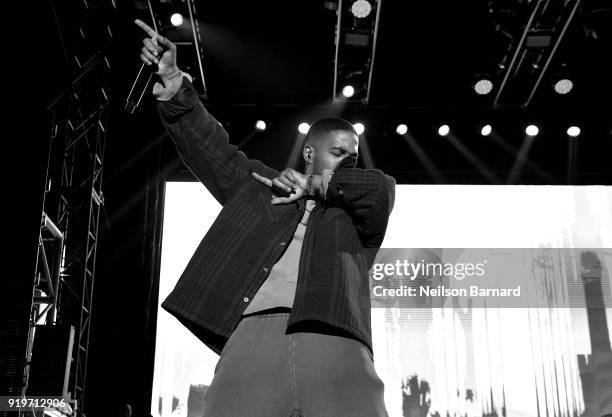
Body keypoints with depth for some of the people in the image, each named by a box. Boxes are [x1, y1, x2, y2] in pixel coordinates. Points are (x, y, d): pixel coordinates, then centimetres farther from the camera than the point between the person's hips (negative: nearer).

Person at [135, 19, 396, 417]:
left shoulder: (357, 213, 31)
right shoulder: (259, 186, 32)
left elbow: (380, 187, 12)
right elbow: (209, 145, 28)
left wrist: (314, 185, 20)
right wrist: (173, 79, 18)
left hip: (336, 344, 0)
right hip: (252, 335, 0)